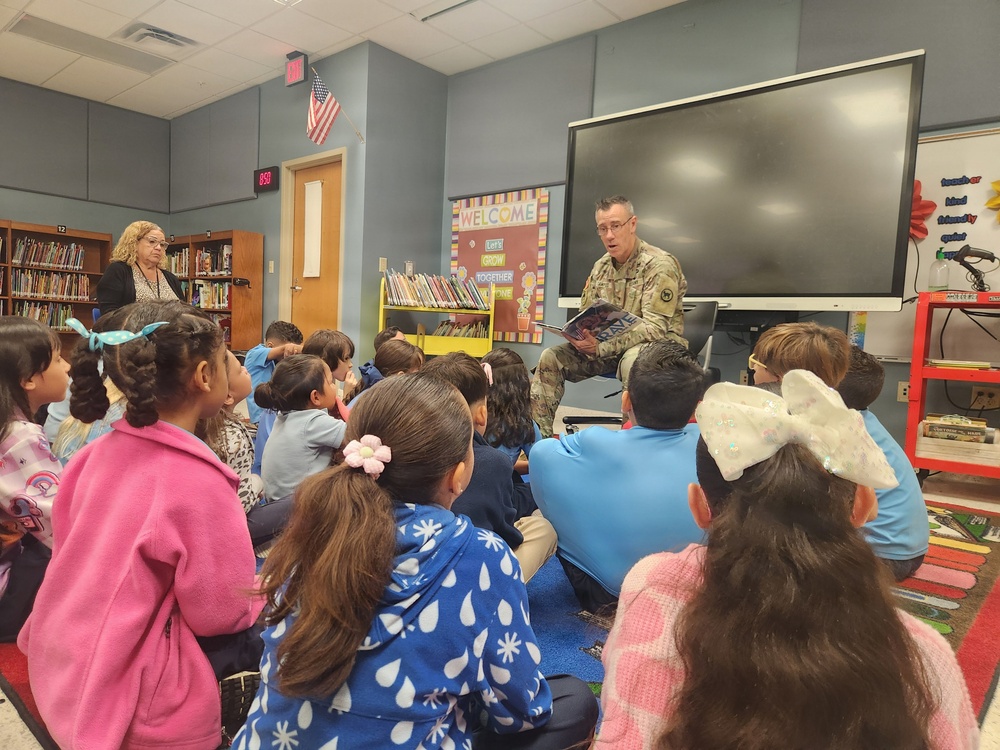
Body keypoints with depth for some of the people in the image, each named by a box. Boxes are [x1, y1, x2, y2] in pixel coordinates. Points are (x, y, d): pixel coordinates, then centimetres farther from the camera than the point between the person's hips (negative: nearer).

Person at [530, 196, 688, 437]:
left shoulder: (660, 265, -13)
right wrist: (579, 336, -14)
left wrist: (602, 346, -32)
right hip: (608, 348, 7)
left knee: (632, 360, -41)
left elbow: (655, 328, -22)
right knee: (551, 357, -8)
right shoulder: (600, 267, 8)